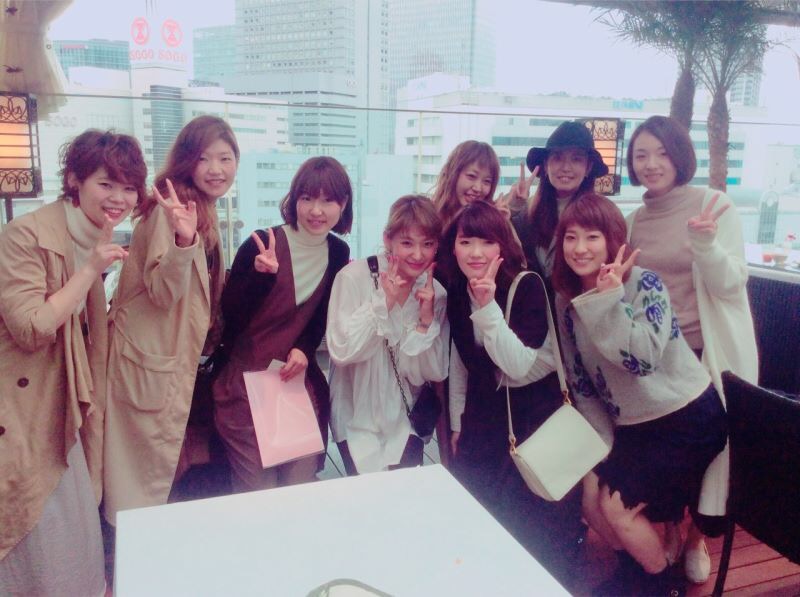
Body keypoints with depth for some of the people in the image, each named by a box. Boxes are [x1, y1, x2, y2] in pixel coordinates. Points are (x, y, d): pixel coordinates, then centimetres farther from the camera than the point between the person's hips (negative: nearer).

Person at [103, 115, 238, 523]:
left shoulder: (205, 211, 10)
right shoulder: (171, 208, -19)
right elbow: (162, 292, -25)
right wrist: (183, 239, -41)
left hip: (177, 355, 10)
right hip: (150, 356, -9)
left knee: (160, 467, 22)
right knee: (147, 477, 3)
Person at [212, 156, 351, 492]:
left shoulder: (338, 253, 1)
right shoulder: (261, 244, -15)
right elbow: (230, 317, -16)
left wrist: (303, 350, -9)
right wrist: (261, 274, -31)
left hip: (299, 380, 4)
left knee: (301, 484, 9)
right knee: (257, 493, 0)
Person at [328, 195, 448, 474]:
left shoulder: (435, 293, -5)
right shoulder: (355, 277, -14)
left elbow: (434, 373, -6)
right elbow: (341, 351, -21)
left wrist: (427, 321, -21)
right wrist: (383, 302, -27)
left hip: (406, 421, 3)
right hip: (358, 419, -3)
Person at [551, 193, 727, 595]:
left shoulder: (645, 284, -19)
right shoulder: (566, 300, -3)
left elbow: (643, 359, -31)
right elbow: (580, 380, 2)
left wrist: (608, 298, -35)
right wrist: (604, 443, -2)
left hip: (686, 419, -6)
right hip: (630, 423, 6)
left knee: (616, 504, -9)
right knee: (590, 498, -1)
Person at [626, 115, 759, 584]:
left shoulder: (714, 204, -9)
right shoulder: (633, 221, 4)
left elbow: (730, 284, -16)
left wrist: (705, 243, -33)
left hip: (710, 352, -4)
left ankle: (698, 536, 33)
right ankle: (669, 528, 36)